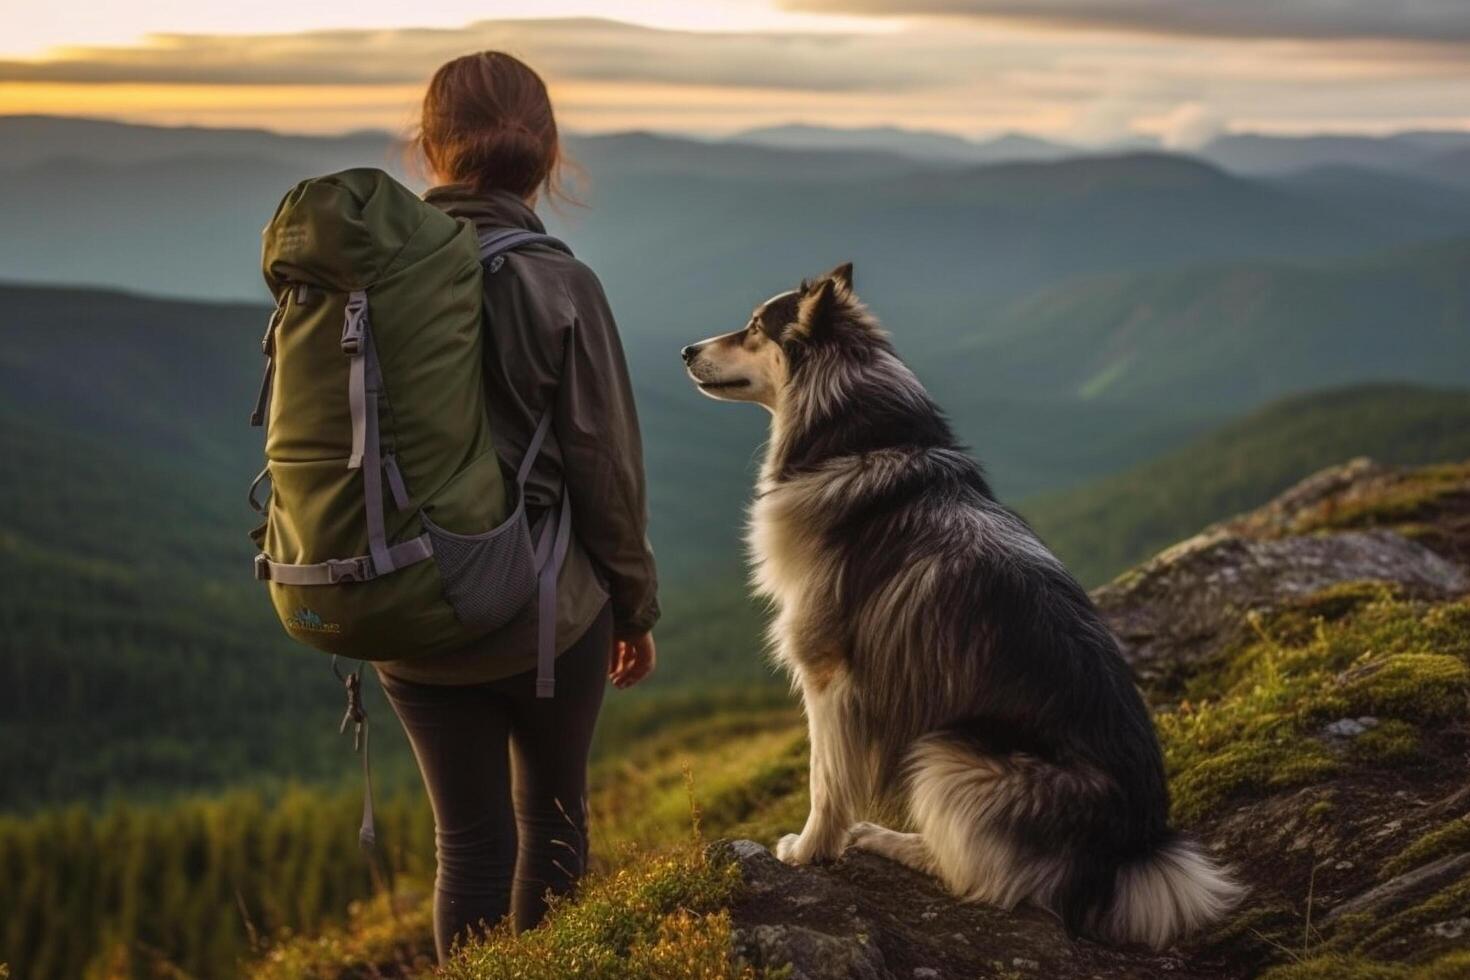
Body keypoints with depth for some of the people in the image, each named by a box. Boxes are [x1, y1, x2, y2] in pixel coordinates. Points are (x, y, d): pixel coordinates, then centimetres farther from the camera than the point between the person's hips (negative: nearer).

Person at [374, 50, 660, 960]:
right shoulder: (559, 286, -15)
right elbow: (606, 467, -10)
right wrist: (638, 606, 5)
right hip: (546, 609, -2)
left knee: (469, 837, 15)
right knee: (552, 815, 20)